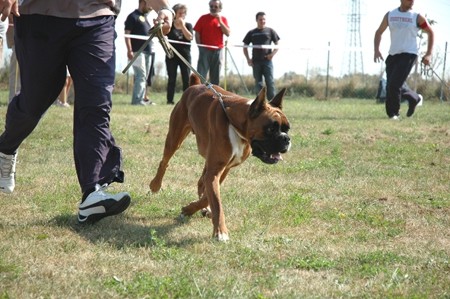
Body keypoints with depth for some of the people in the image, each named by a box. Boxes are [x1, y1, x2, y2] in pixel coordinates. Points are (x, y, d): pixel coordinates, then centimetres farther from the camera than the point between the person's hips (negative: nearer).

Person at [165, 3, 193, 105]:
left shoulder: (188, 25, 8)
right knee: (172, 79, 0)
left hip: (185, 55, 1)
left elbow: (190, 37, -8)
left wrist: (182, 26, -13)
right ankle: (170, 100, 3)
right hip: (172, 55, -1)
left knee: (186, 79, -3)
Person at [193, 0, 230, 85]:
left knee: (215, 76, 7)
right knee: (201, 75, -11)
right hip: (205, 50, -3)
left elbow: (227, 33, -2)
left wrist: (220, 21, -9)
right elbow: (197, 33, 2)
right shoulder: (203, 18, 3)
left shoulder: (223, 19, 9)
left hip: (217, 50, 3)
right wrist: (200, 46, -6)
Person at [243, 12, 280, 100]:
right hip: (256, 62, 2)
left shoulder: (270, 31, 9)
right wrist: (248, 58, 2)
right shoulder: (251, 33, 13)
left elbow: (277, 44, 10)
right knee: (258, 83, 4)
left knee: (270, 82, -8)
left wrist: (272, 54, -7)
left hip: (267, 61, -2)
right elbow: (245, 46, 16)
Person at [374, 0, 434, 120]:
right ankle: (415, 98, 27)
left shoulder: (417, 17, -1)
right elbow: (379, 32, 17)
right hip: (393, 55, 5)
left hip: (408, 55, -5)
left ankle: (393, 113, -2)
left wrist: (428, 54, 1)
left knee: (394, 85, -17)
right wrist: (376, 50, 1)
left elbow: (430, 33, 9)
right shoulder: (390, 15, 8)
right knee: (390, 88, 4)